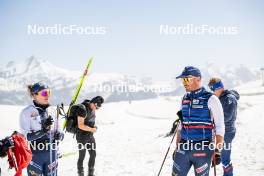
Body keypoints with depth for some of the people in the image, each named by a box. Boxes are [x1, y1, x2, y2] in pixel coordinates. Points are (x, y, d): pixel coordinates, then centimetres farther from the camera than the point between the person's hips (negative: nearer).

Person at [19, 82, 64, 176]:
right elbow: (25, 137, -13)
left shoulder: (52, 111, 6)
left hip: (51, 153, 4)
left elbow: (58, 131, 12)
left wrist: (59, 135, -12)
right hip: (35, 154, -4)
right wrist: (43, 130, -27)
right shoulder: (26, 112, -8)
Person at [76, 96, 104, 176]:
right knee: (82, 157, 3)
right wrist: (91, 129, -17)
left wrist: (94, 126, 2)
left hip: (90, 136, 8)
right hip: (82, 136, -8)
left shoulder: (92, 109, 3)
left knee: (93, 154, 14)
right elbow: (80, 125, -27)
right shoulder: (83, 109, -23)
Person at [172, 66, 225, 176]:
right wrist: (177, 147, 17)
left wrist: (218, 152, -12)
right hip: (184, 148, 6)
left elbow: (220, 127, -8)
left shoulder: (210, 99, -8)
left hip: (203, 149, -6)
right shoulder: (185, 99, 10)